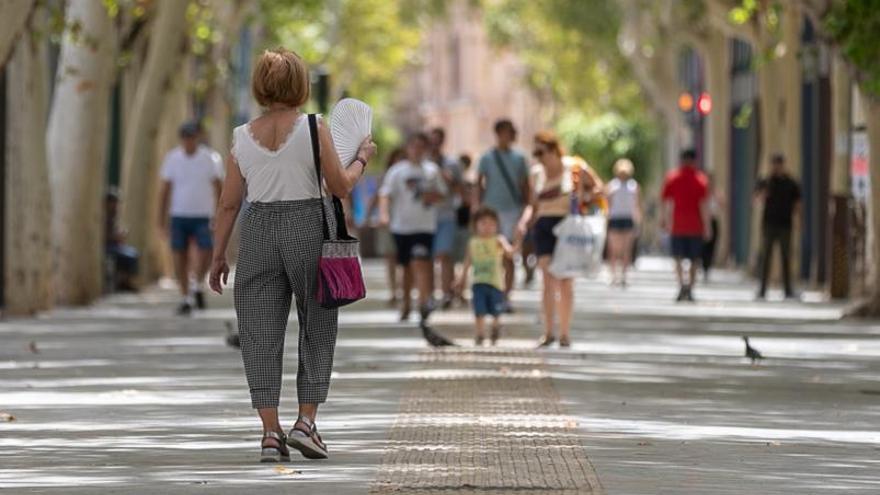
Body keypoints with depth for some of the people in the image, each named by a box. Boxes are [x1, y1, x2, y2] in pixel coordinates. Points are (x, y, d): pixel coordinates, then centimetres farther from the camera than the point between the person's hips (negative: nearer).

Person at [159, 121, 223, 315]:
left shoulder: (211, 158, -3)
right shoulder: (172, 158, 1)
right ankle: (186, 298, 10)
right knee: (180, 256, 0)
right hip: (179, 216, 1)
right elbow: (165, 190, 5)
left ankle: (199, 286, 11)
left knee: (206, 253, -14)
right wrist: (162, 219, 2)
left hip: (203, 216, -1)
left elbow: (217, 189, -1)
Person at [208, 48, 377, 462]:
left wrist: (218, 256, 12)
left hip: (258, 230, 2)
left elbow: (229, 203, 4)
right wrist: (362, 158, 17)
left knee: (261, 333, 5)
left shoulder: (242, 137, 3)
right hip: (309, 228, -2)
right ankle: (306, 422, 4)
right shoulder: (313, 129, -5)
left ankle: (270, 432, 0)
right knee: (317, 329, 12)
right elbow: (340, 187, -1)